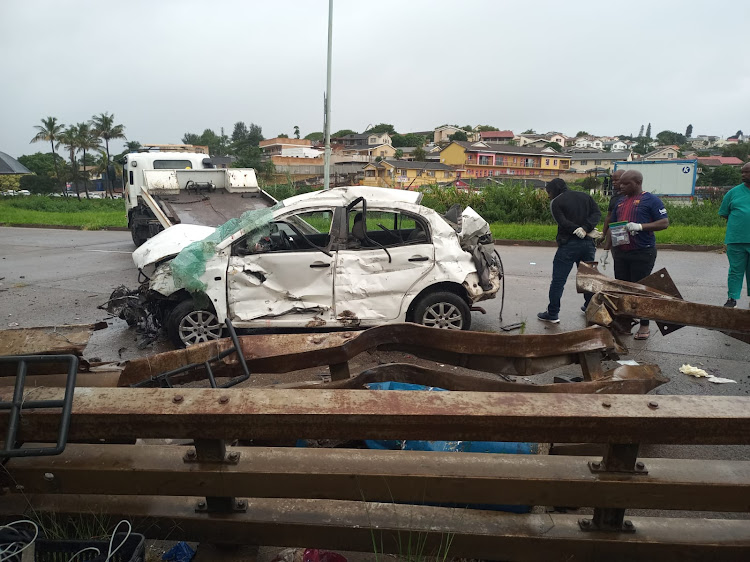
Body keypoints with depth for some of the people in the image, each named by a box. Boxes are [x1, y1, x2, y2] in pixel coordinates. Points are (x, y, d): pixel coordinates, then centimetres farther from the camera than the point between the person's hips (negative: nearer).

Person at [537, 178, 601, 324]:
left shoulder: (556, 202, -2)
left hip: (568, 245, -5)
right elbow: (597, 213, 1)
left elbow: (563, 223, -13)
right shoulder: (585, 196, 14)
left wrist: (578, 230, -7)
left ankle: (553, 314, 2)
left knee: (558, 280, 1)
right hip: (588, 243, 5)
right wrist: (586, 228, -11)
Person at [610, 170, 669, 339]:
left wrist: (640, 226, -22)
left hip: (642, 253, -6)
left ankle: (644, 326, 10)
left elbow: (664, 222, -10)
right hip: (620, 252, 6)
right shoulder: (620, 201, 15)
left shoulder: (650, 200, -4)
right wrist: (610, 247, 15)